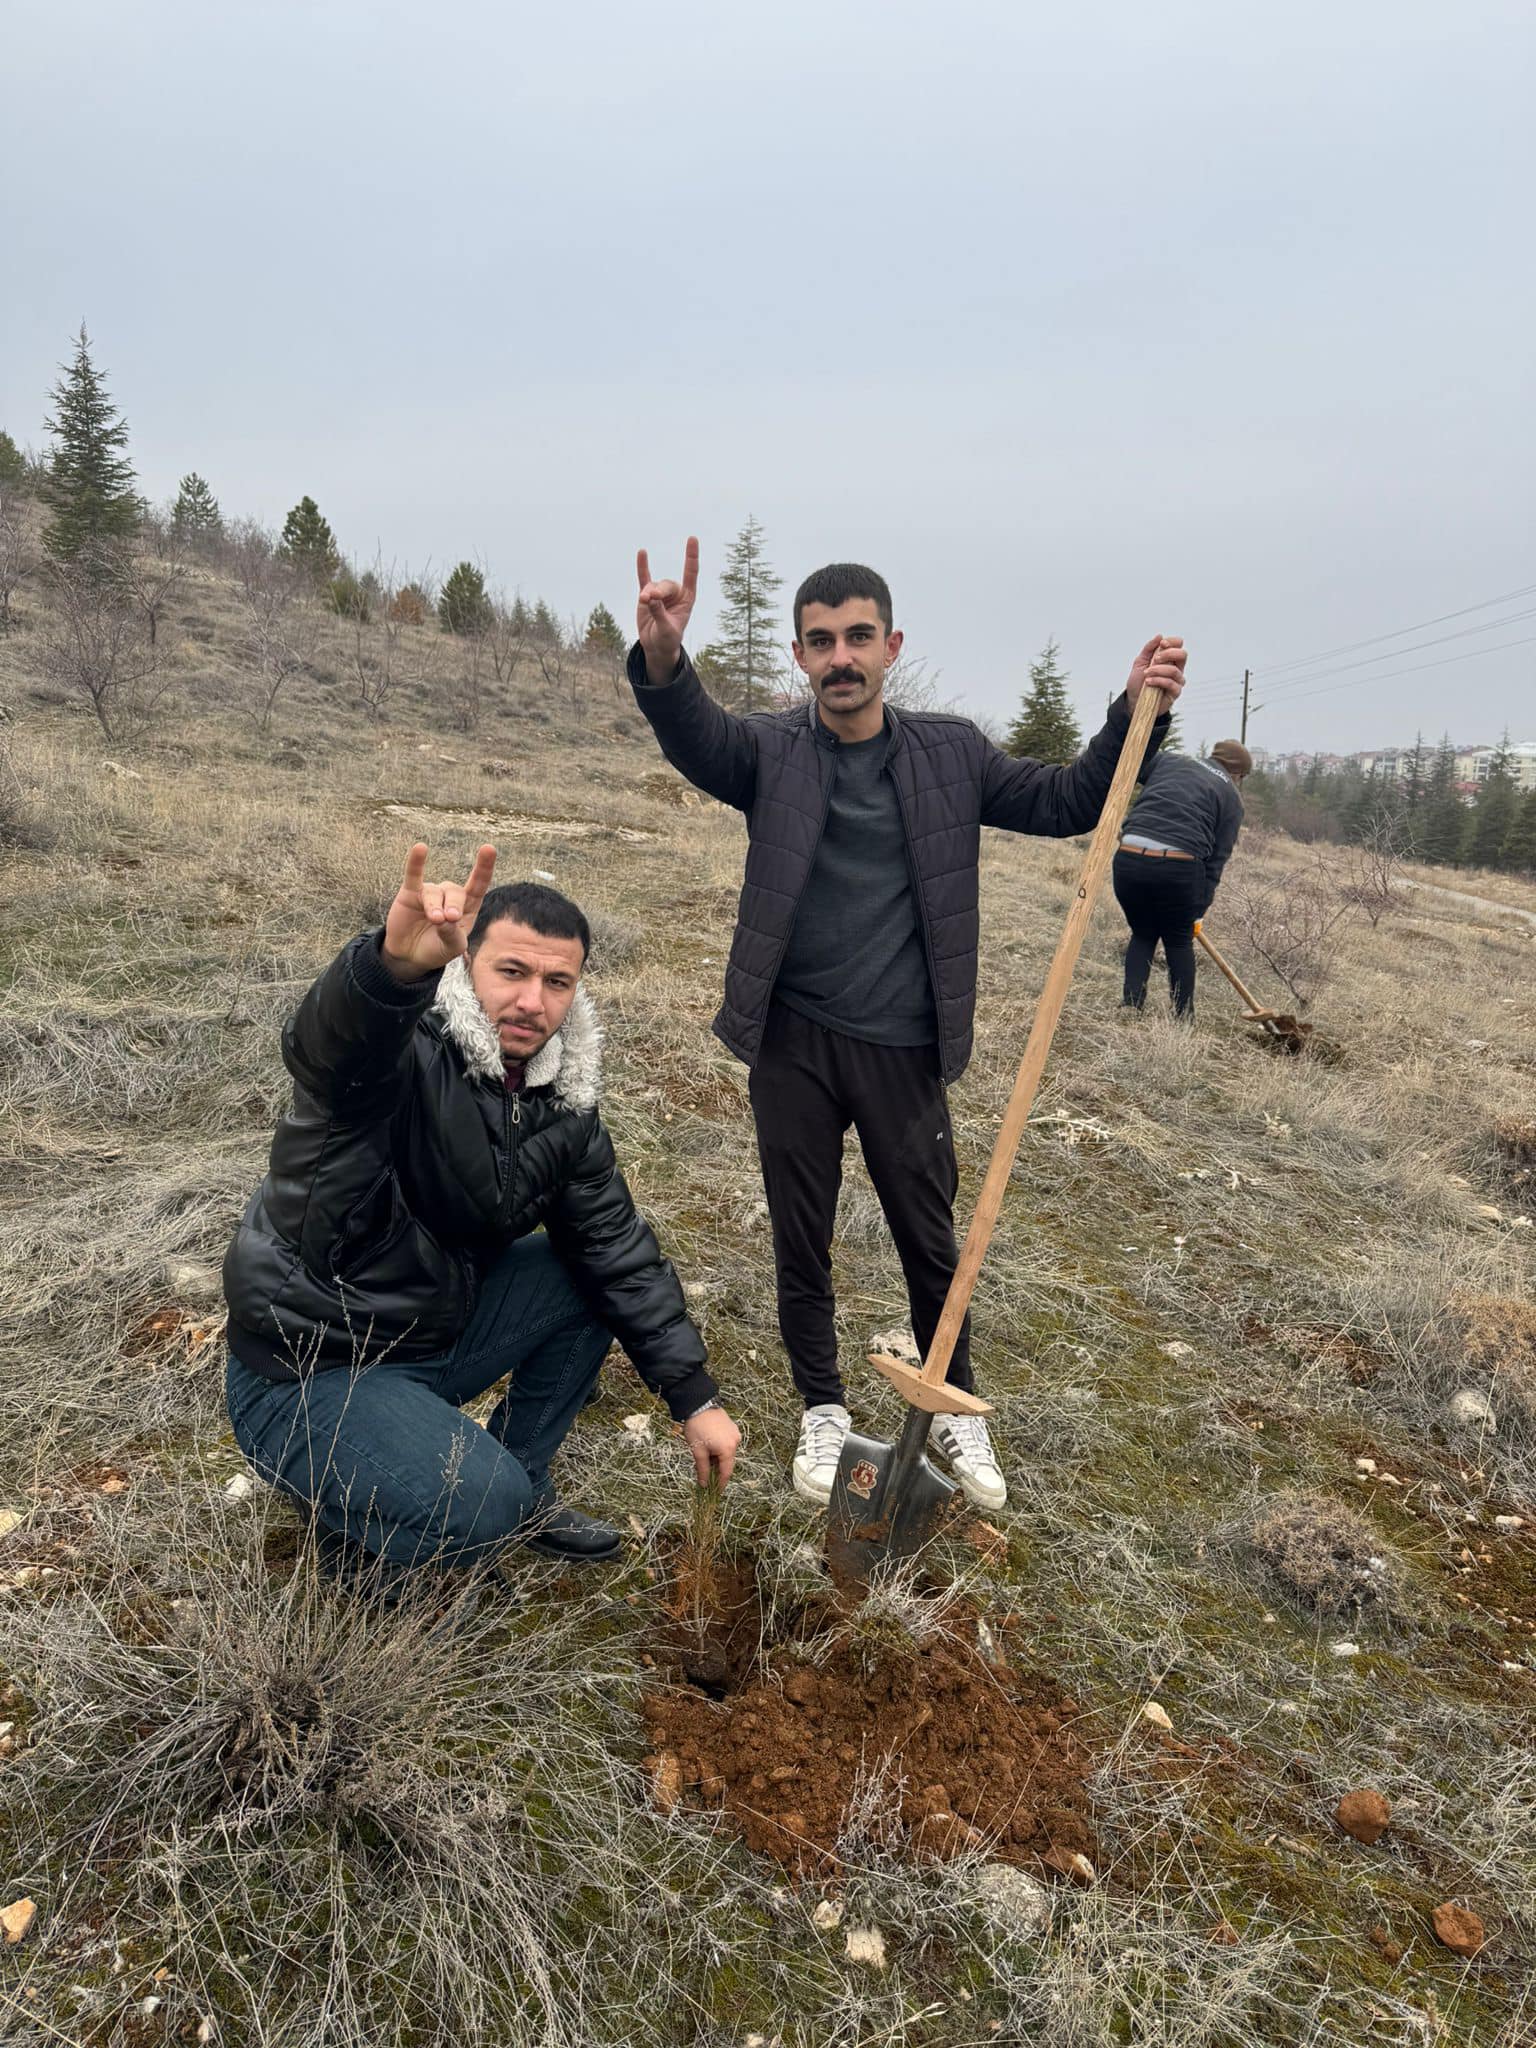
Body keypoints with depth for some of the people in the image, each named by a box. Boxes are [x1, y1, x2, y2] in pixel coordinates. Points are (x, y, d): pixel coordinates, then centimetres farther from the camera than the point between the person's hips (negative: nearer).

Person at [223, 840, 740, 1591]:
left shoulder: (562, 1100, -2)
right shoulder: (398, 1051, -24)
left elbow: (618, 1248, 1)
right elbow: (325, 1042, -49)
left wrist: (696, 1398, -3)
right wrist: (396, 961, -72)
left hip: (438, 1328, 7)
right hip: (308, 1377, -7)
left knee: (594, 1277, -1)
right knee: (480, 1506, -26)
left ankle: (520, 1492, 15)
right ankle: (360, 1544, 8)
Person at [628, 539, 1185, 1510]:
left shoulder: (950, 754, 5)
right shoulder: (771, 750, -2)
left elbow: (1063, 802, 5)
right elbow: (695, 737, -22)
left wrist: (1134, 716, -12)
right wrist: (663, 659, -44)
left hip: (904, 1051, 1)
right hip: (793, 1048, 0)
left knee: (931, 1243, 12)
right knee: (802, 1245, 12)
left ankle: (958, 1411, 35)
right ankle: (824, 1410, 33)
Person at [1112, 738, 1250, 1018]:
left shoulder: (1170, 760, 23)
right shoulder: (1232, 798, 16)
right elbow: (1217, 859, 10)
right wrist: (1199, 908, 14)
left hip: (1129, 858, 2)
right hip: (1179, 868, -2)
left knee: (1142, 934, 23)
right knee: (1179, 940, 17)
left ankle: (1130, 1006, 13)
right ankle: (1184, 1017, 21)